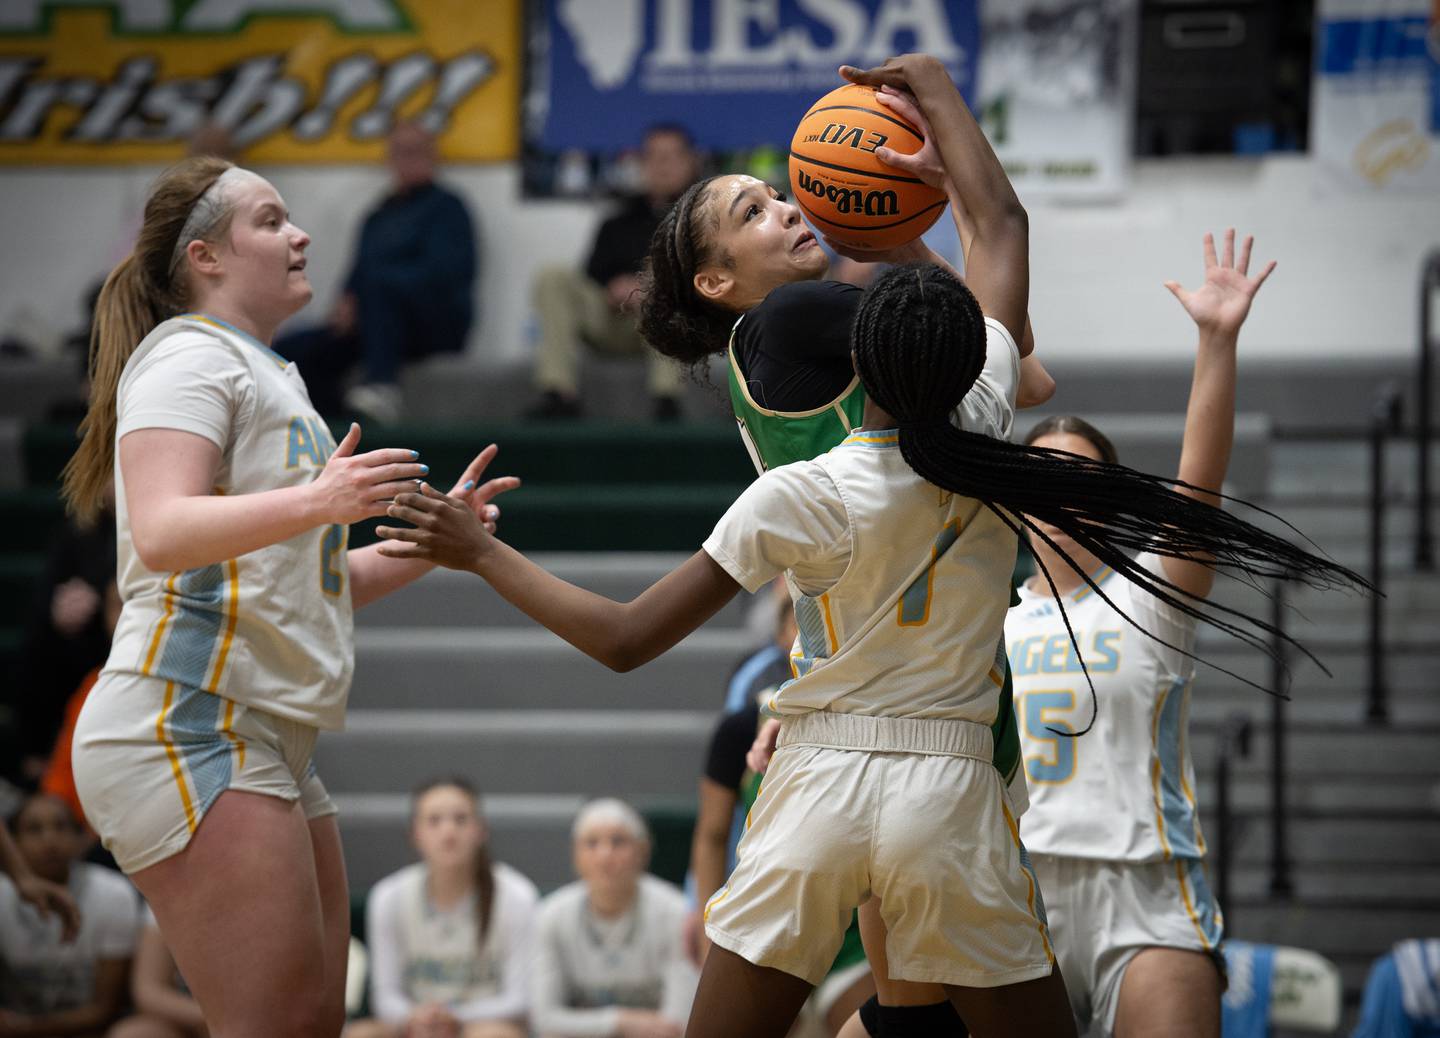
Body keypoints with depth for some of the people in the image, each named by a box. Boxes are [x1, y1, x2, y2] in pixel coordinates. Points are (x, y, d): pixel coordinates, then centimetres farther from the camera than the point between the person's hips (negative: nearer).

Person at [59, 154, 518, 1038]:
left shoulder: (272, 377, 26)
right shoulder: (191, 355, -5)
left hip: (267, 748, 10)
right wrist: (312, 503, -33)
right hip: (185, 727, -10)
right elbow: (162, 533, -21)